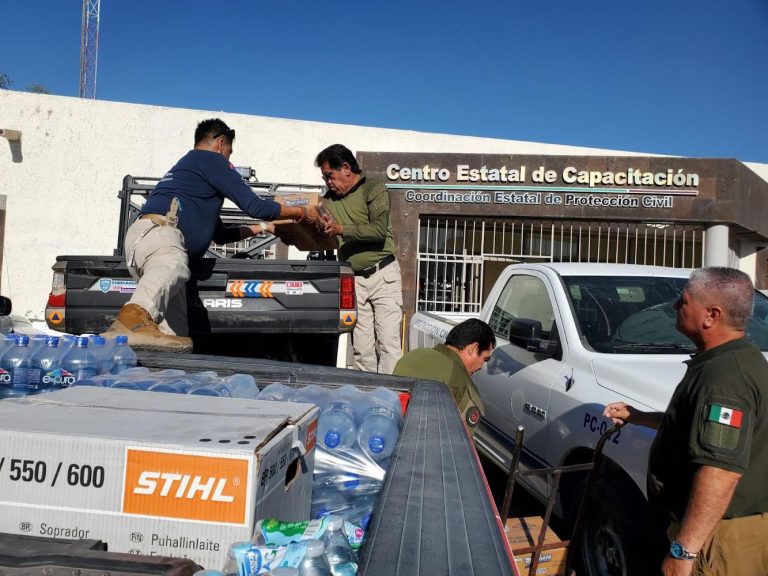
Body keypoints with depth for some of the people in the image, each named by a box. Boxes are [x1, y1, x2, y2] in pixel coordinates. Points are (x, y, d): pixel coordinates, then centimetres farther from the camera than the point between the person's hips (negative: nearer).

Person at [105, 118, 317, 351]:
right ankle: (133, 319, -71)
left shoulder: (184, 167, 42)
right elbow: (254, 205, 6)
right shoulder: (211, 159, 13)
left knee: (176, 335, -3)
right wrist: (301, 212, 20)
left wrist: (262, 227, 55)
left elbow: (221, 235, 45)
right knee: (173, 267, -44)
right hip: (157, 230, -11)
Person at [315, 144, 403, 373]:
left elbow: (379, 230, -16)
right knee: (361, 348, 2)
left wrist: (342, 229, -23)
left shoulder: (374, 189, -2)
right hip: (354, 280, 5)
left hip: (382, 275, -5)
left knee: (388, 343, -7)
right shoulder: (330, 199, 15)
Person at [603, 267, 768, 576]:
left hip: (720, 539, -10)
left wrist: (683, 550, -30)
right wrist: (637, 417, 23)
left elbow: (721, 472, -33)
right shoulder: (740, 359, 10)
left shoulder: (723, 377, -26)